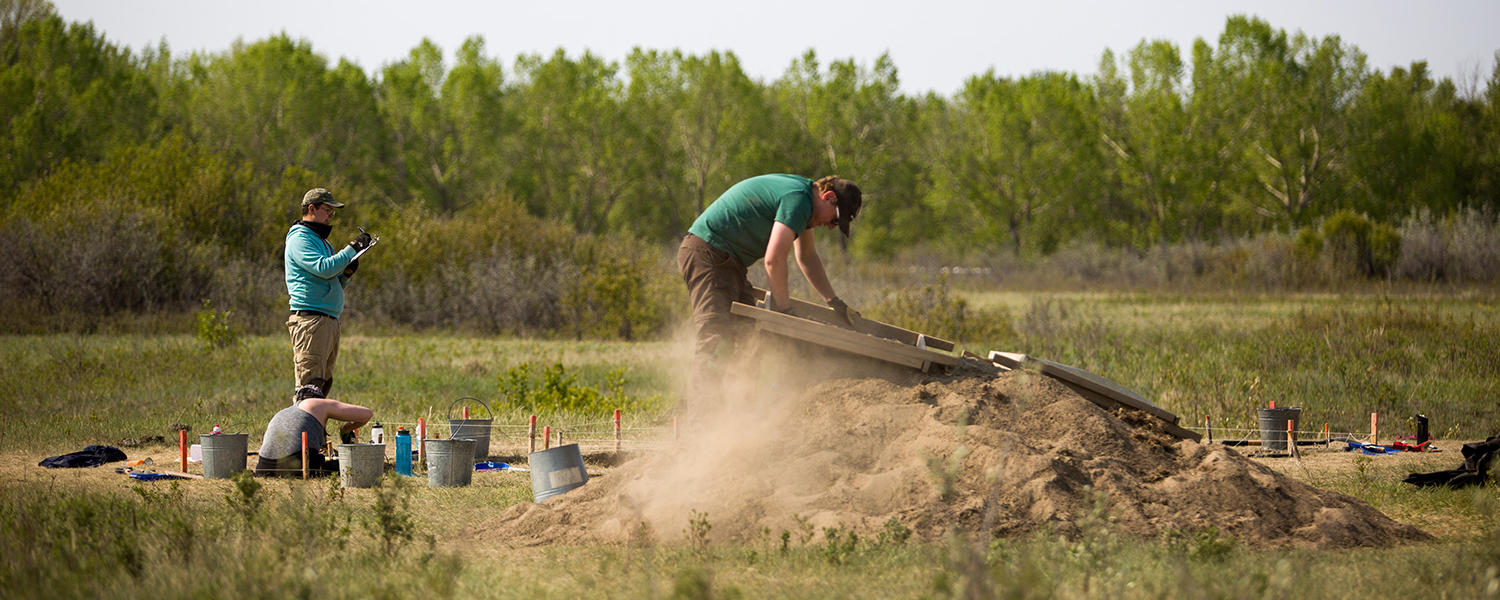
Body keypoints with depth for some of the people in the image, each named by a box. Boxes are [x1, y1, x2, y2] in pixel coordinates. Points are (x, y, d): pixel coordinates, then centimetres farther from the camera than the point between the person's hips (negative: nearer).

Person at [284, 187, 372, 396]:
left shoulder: (321, 240, 24)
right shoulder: (300, 239, -7)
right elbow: (323, 268, -22)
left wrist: (346, 273, 5)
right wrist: (353, 248, -15)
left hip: (330, 322, 10)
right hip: (310, 320, -10)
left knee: (324, 383, 9)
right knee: (309, 385, -14)